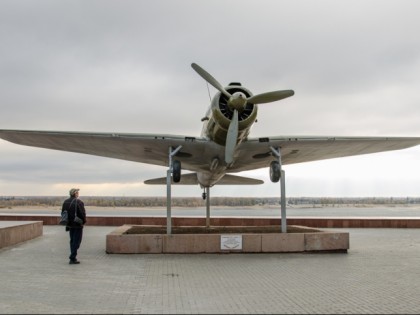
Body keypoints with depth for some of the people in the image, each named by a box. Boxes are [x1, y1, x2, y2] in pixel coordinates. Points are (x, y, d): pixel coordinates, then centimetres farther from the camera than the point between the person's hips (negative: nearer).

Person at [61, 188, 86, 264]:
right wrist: (83, 221, -1)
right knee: (76, 241, -2)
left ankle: (73, 258, 21)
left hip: (70, 225, 7)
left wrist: (67, 222, 18)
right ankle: (72, 258, -5)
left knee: (72, 241, 16)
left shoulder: (65, 202, 6)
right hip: (78, 225, -7)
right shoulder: (79, 202, -17)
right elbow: (82, 214, -18)